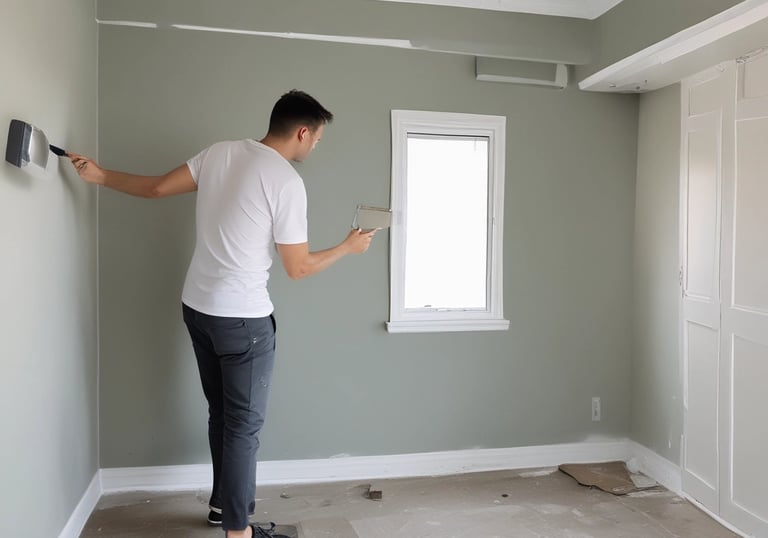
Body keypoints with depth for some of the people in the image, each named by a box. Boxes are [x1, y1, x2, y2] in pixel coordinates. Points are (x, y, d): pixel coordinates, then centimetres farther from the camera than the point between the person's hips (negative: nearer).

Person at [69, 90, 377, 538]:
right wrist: (349, 247, 4)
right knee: (244, 424, 4)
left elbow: (157, 188, 9)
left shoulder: (220, 152, 3)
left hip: (197, 307, 8)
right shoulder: (287, 181, -16)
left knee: (222, 414, 21)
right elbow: (299, 268, -12)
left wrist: (100, 175, 24)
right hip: (243, 318, -8)